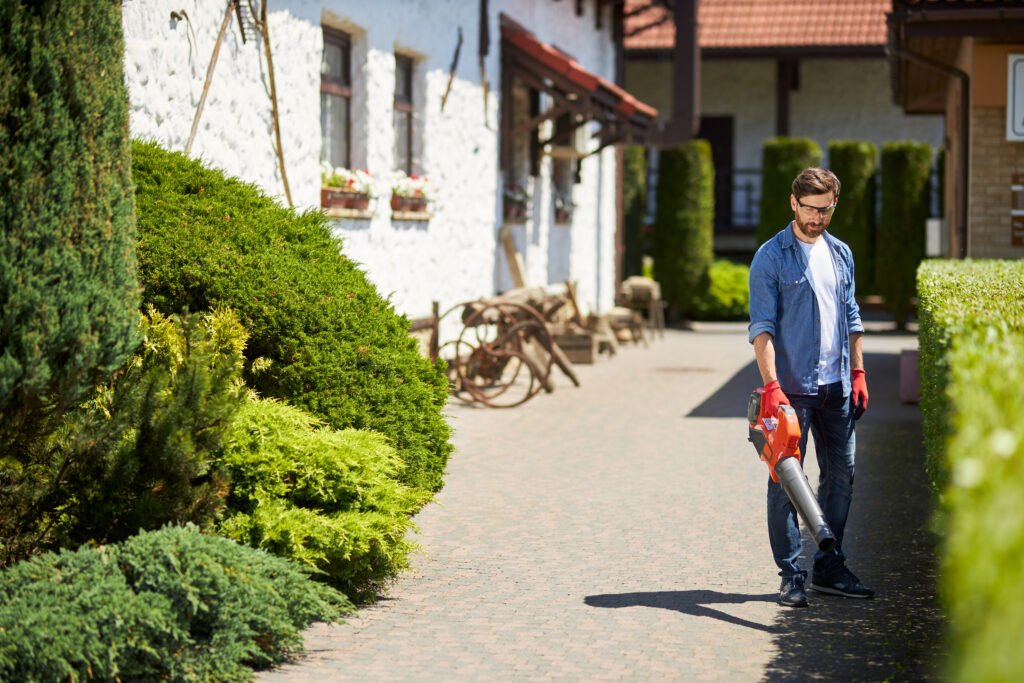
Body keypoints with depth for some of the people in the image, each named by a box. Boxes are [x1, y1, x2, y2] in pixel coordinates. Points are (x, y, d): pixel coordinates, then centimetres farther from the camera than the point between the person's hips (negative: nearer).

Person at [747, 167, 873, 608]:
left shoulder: (841, 254, 13)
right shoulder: (771, 257, -6)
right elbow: (762, 326, -11)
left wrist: (858, 373, 11)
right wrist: (771, 385, -21)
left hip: (837, 388, 6)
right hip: (791, 387, -6)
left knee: (841, 476, 9)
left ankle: (829, 569, 19)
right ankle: (791, 576, 2)